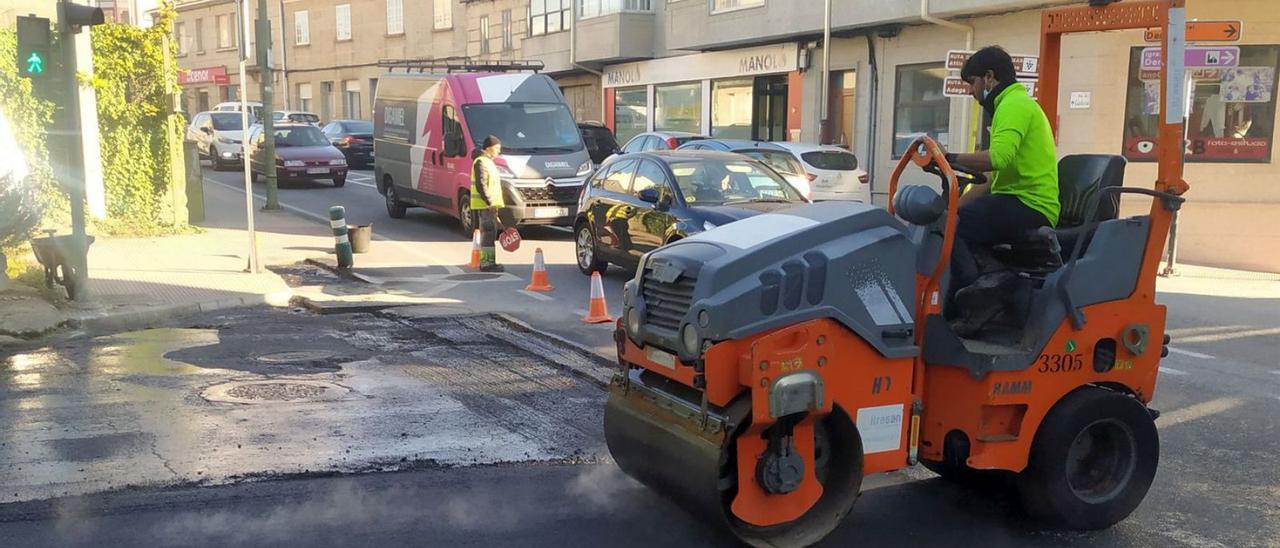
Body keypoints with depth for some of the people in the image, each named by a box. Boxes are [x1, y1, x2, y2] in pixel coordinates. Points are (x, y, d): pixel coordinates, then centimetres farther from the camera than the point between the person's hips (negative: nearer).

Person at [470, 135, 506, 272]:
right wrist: (489, 202, -24)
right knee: (488, 233, -11)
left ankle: (487, 261, 20)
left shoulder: (488, 162, 21)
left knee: (489, 233, 13)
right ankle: (486, 263, -11)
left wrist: (495, 204, 23)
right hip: (484, 205, -10)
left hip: (490, 205, 10)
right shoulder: (481, 162, -12)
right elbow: (480, 185, -21)